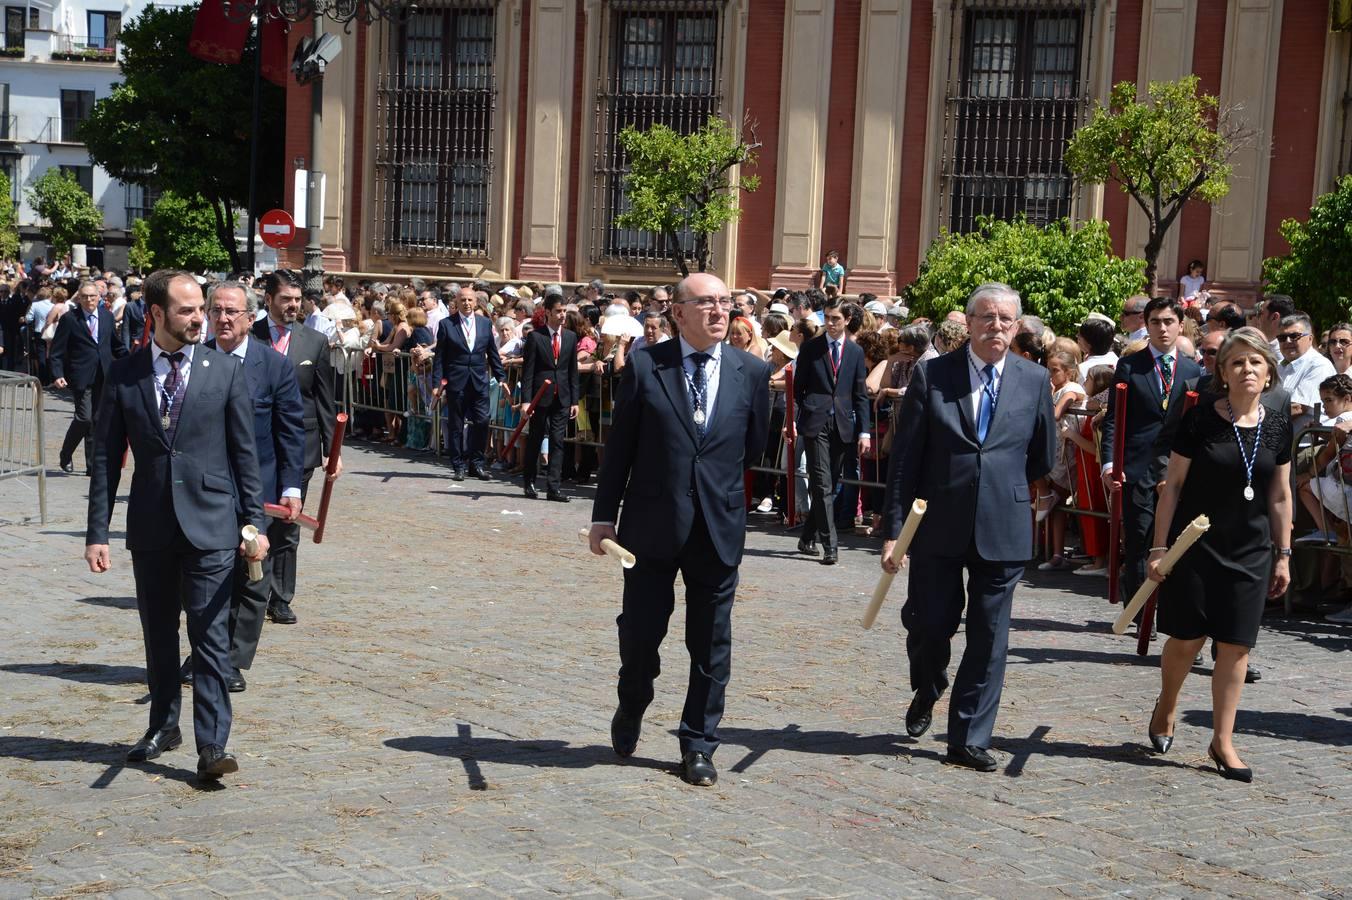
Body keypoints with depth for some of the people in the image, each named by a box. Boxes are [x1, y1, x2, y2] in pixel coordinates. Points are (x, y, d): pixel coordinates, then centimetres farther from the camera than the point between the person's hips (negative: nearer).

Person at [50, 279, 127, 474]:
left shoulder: (107, 316, 9)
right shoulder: (69, 319, -4)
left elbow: (116, 345, 20)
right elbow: (57, 351, -4)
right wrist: (57, 375, -14)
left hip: (103, 376, 4)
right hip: (80, 376, -4)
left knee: (97, 420, 5)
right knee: (84, 418, -11)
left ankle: (93, 465, 12)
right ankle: (66, 456, 12)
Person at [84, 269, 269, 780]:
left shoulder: (225, 372, -1)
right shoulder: (124, 374, 2)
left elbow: (245, 452, 2)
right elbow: (106, 457, 3)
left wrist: (254, 522, -2)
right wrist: (97, 532, -1)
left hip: (209, 525, -2)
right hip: (150, 526, 2)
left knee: (210, 638, -5)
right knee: (158, 635, 15)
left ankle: (211, 747, -4)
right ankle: (163, 726, 31)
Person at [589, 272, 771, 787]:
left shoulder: (751, 372, 2)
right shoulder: (644, 367, -2)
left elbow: (754, 446, 12)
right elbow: (619, 446, 0)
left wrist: (721, 489, 12)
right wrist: (604, 514, -2)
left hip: (719, 527, 1)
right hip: (652, 525, -1)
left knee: (711, 643, 7)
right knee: (639, 631, 7)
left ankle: (698, 745, 19)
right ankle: (631, 708, 37)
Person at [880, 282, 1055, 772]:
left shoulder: (1035, 381, 2)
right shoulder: (930, 375, -2)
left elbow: (1043, 458, 14)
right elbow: (905, 457, -3)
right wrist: (894, 529, -7)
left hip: (1002, 528, 1)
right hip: (938, 526, -1)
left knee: (989, 638, 4)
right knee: (929, 622, 6)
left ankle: (969, 739, 14)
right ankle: (927, 691, 39)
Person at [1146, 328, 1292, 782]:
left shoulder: (1277, 426, 3)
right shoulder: (1200, 419, -7)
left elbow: (1280, 496, 11)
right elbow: (1172, 485, -4)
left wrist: (1283, 555, 10)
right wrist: (1159, 548, -6)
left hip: (1250, 552, 3)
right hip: (1195, 545, -3)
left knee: (1235, 645, 3)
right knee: (1186, 639, 2)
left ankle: (1222, 741, 12)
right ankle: (1166, 708, 31)